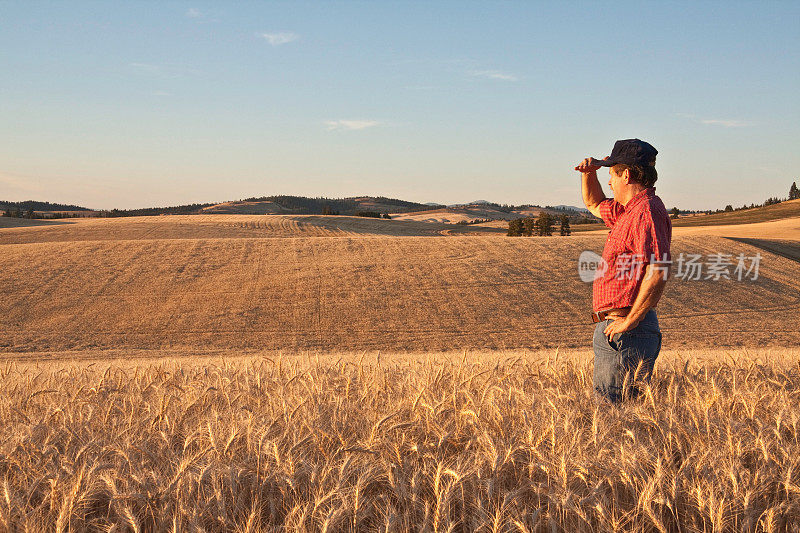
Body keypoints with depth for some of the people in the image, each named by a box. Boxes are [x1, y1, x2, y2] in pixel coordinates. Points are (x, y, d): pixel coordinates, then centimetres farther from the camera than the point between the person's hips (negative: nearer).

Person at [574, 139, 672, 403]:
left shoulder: (647, 210, -15)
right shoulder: (629, 210, 18)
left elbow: (659, 271, -27)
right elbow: (594, 205, 39)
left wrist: (630, 321, -23)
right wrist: (589, 172, 19)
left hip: (627, 333, -11)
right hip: (612, 329, 11)